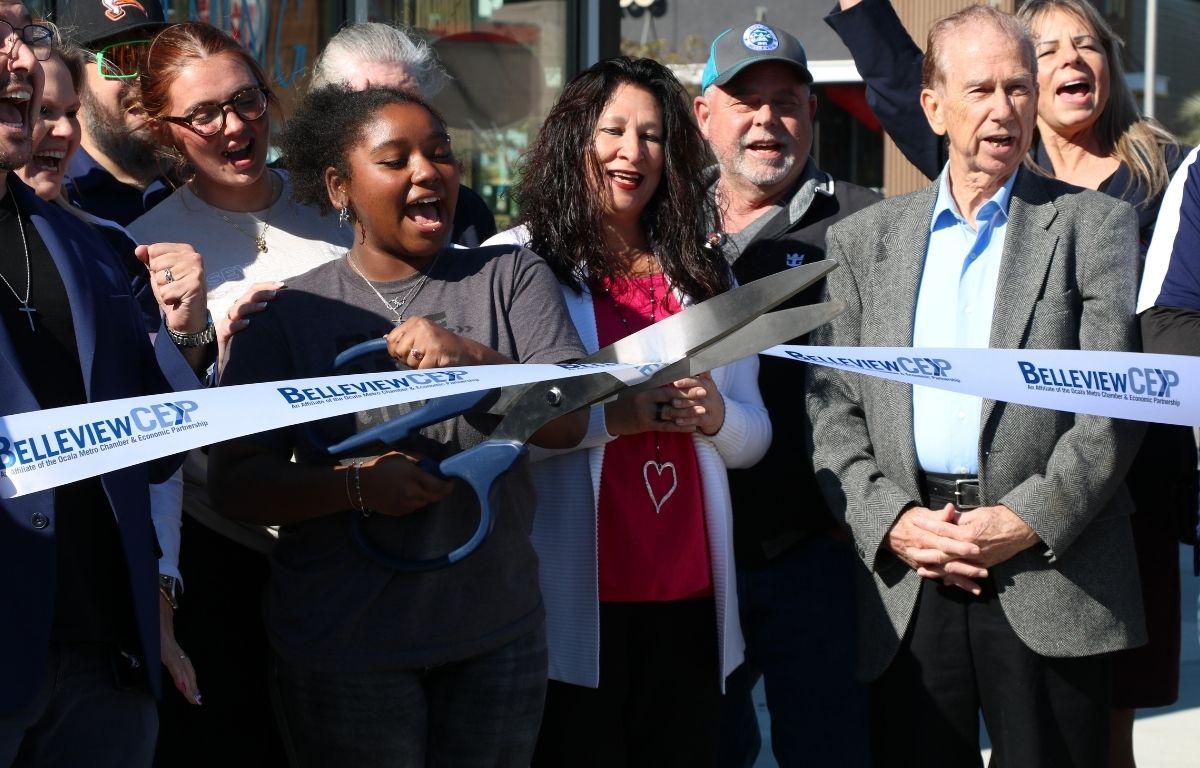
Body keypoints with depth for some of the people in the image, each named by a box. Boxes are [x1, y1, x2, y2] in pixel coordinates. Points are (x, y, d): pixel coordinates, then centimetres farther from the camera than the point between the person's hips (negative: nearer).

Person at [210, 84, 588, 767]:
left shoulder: (512, 276, 5)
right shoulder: (287, 313, 1)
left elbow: (569, 421, -5)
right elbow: (236, 481, -5)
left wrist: (472, 358, -22)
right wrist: (357, 486, -21)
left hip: (498, 630, 2)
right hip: (346, 648, -2)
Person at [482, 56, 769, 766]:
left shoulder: (705, 276, 14)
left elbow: (755, 436, 14)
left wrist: (716, 415, -8)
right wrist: (610, 415, -22)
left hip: (688, 599, 5)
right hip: (575, 600, -4)